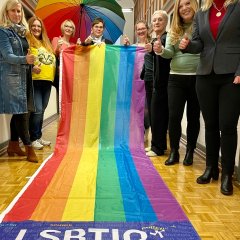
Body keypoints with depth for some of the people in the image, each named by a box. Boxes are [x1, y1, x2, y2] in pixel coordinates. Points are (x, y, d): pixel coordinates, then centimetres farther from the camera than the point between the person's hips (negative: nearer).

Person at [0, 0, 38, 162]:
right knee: (20, 111, -7)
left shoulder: (21, 31, 15)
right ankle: (29, 147, -2)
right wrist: (25, 59, -31)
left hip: (24, 75, 7)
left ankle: (13, 145, 19)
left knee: (19, 111, 9)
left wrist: (31, 63, 8)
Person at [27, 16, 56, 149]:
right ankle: (33, 139, 2)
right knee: (37, 110, -10)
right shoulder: (28, 40, 1)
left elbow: (52, 59, 29)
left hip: (47, 81, 7)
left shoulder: (46, 43, 22)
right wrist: (32, 66, -25)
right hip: (35, 80, -7)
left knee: (41, 111, 12)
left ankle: (39, 136, 22)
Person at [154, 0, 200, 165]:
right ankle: (174, 152, 14)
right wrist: (161, 50, -19)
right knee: (174, 116, 0)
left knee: (193, 117, 7)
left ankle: (190, 152, 21)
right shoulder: (174, 30, 11)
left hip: (197, 78, -2)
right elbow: (170, 53, 1)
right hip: (176, 78, 3)